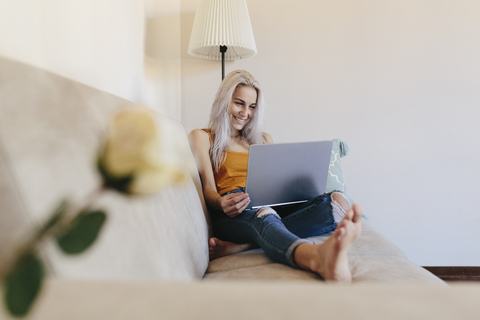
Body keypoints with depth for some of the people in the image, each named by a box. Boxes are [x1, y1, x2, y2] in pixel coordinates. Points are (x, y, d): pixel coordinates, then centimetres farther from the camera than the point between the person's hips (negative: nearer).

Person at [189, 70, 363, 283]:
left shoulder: (264, 140, 30)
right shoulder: (201, 137, 16)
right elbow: (208, 188, 1)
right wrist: (221, 203, -24)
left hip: (271, 206, 5)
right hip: (231, 214, -4)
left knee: (337, 201, -24)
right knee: (264, 215, -41)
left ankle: (239, 246, -42)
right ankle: (320, 260, -74)